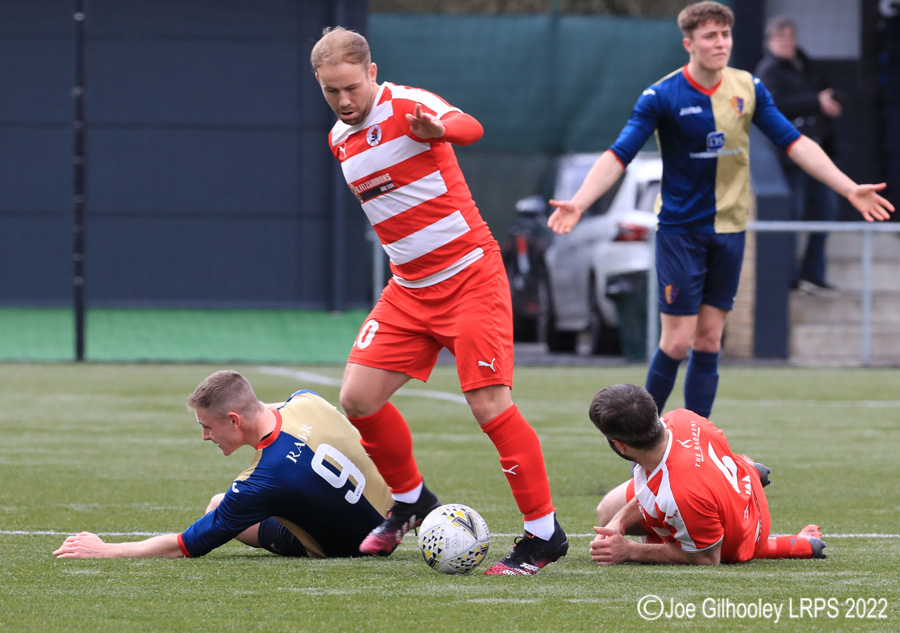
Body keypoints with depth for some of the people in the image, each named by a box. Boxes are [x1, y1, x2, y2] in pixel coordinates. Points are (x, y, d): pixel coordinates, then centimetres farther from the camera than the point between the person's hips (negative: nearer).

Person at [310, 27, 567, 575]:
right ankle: (411, 500, 22)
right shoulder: (339, 140, 10)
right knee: (358, 397, -2)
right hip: (409, 289, 7)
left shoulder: (408, 105, -14)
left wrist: (440, 129, -59)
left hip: (471, 277, -7)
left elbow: (469, 128, -37)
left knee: (491, 406, -15)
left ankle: (545, 533, -3)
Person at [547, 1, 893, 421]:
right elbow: (618, 156, -14)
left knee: (709, 340, 5)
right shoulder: (663, 96, -11)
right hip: (680, 231, -4)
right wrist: (578, 204, -28)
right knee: (677, 341, -8)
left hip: (729, 229, 4)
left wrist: (849, 188, -1)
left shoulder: (748, 89, 1)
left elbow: (795, 144, 5)